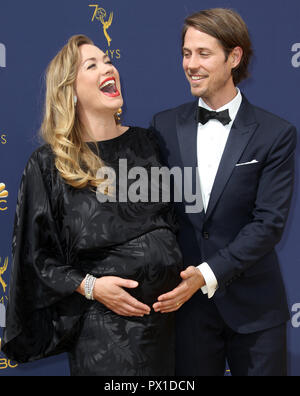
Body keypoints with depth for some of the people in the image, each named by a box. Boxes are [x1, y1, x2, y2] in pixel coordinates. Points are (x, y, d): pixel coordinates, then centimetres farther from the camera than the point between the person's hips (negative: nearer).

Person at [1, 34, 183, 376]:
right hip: (103, 322, -4)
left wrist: (185, 272, -1)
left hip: (167, 307, 4)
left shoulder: (145, 143, 6)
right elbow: (37, 255, -4)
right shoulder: (48, 165, -6)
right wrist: (90, 286, -15)